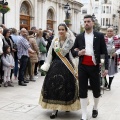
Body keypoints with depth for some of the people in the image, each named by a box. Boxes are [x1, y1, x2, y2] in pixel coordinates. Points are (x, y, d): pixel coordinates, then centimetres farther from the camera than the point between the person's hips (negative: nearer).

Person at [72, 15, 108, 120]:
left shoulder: (99, 36, 2)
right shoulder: (79, 37, 7)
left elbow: (104, 52, 0)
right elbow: (73, 51, 13)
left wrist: (106, 67, -8)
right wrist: (78, 53, -10)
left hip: (94, 67, -1)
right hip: (82, 67, 1)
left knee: (96, 90, 10)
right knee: (83, 91, 1)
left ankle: (95, 108, 39)